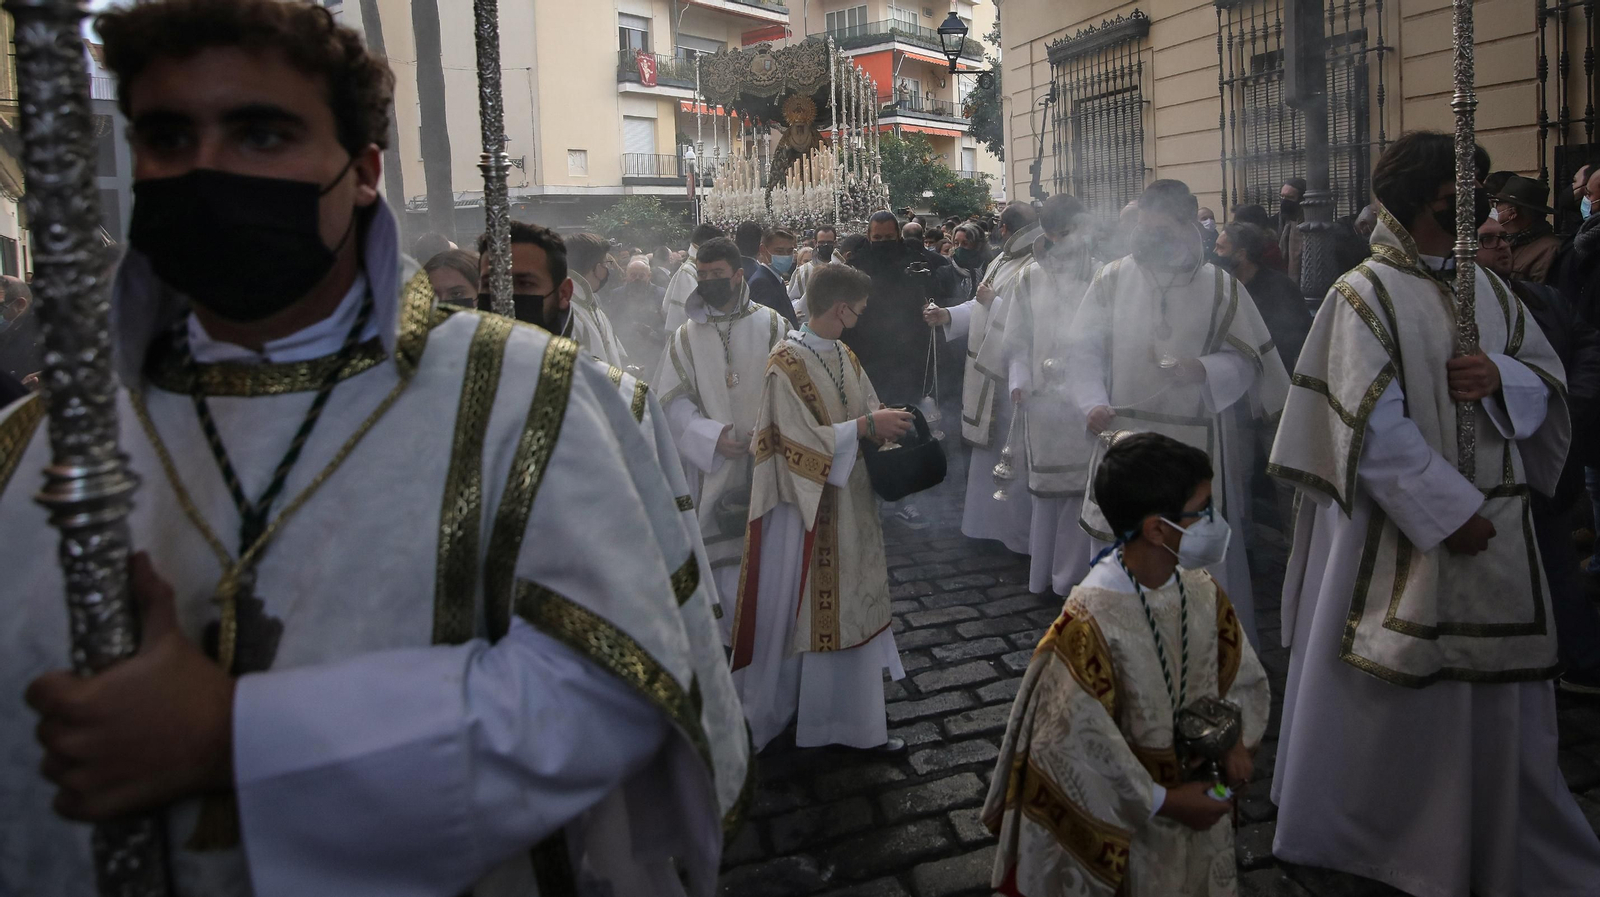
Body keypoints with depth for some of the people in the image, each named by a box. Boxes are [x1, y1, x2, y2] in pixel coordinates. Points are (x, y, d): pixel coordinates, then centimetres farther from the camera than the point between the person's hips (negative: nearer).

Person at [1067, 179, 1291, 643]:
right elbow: (1084, 349, 2)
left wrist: (1203, 370, -17)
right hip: (1125, 436, 1)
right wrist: (1093, 402, -13)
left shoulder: (1222, 287, 1)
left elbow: (1247, 359, 3)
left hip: (1197, 443, -1)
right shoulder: (1112, 279, 3)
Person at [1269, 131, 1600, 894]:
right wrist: (1451, 511, -18)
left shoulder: (1487, 289, 10)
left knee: (1497, 699, 12)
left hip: (1493, 527, 6)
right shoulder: (1364, 295, -9)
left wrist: (1500, 376, -12)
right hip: (1400, 532, -6)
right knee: (1391, 700, 5)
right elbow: (1374, 427, -16)